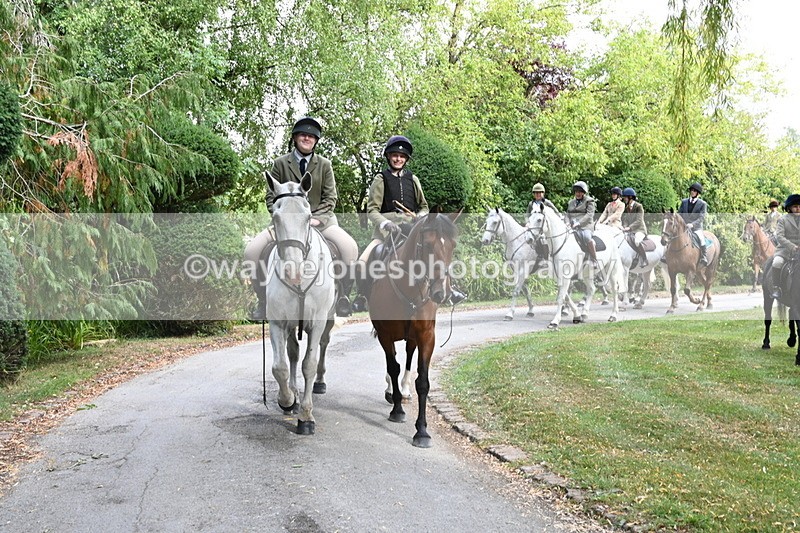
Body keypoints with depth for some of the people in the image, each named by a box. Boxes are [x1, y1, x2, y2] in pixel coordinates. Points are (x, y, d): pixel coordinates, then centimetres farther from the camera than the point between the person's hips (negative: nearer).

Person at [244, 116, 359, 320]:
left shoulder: (324, 164, 6)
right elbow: (271, 197, 5)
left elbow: (331, 197, 2)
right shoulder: (280, 164, 4)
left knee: (349, 247, -26)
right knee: (252, 250, -19)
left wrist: (316, 219, -13)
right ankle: (263, 299, -2)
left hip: (320, 219, 0)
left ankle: (343, 295, -8)